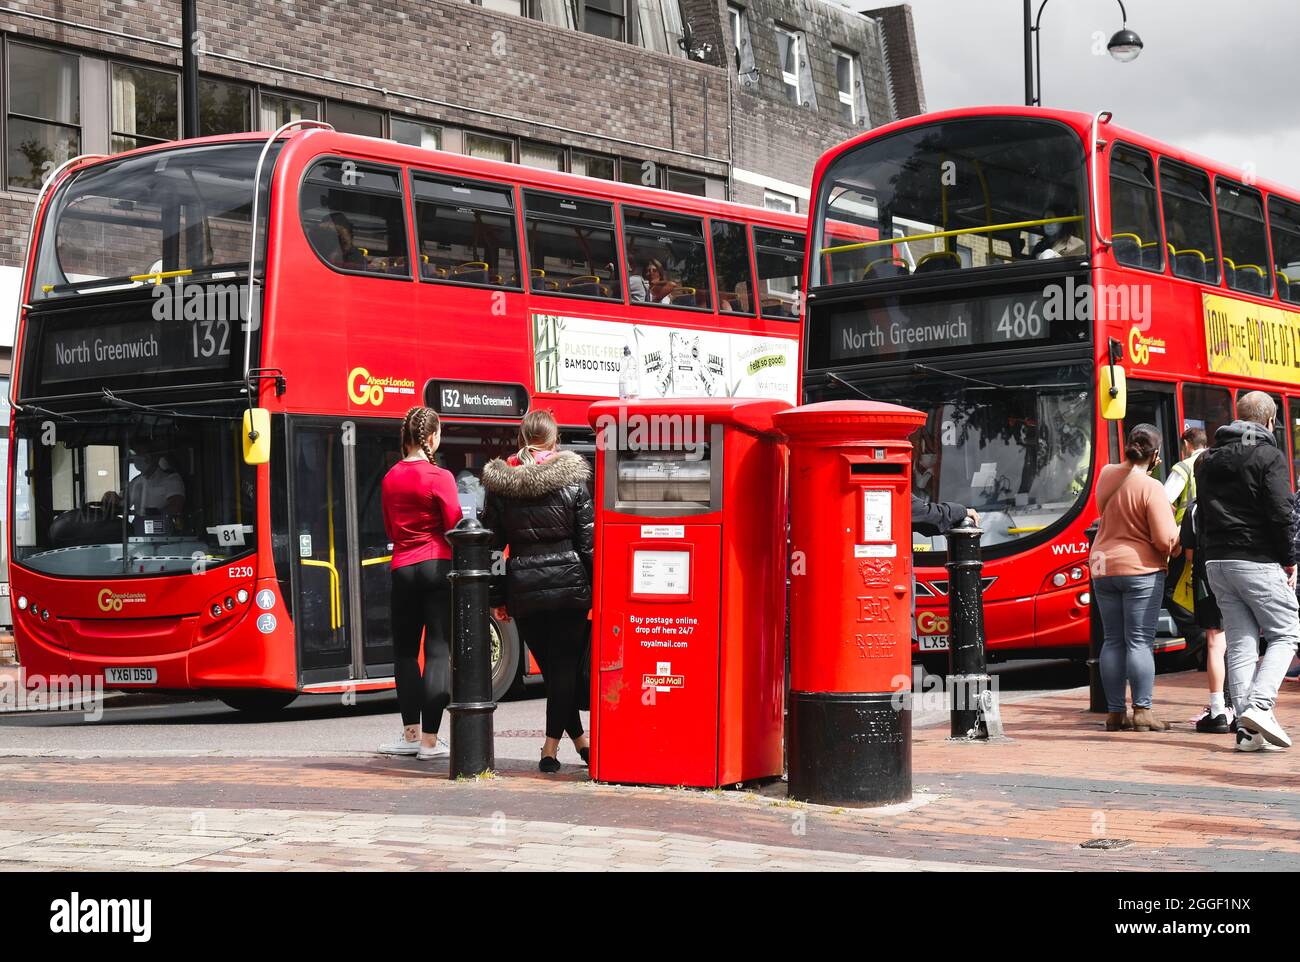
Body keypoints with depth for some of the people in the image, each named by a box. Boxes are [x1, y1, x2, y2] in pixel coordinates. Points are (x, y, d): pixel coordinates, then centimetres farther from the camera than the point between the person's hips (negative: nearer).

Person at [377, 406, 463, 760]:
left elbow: (390, 529, 14)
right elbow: (454, 528, -8)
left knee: (405, 650, 13)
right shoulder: (440, 477, -9)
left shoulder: (390, 478, 7)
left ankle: (411, 734, 12)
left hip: (402, 569, 4)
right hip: (437, 568, -4)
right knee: (438, 651, -1)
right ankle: (429, 740, -4)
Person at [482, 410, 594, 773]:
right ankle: (551, 748, -1)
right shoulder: (573, 482, -3)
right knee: (566, 667, 5)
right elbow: (590, 542, -4)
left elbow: (491, 544, 4)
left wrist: (495, 598, 10)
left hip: (524, 590, 2)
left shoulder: (500, 486, 2)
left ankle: (579, 739, 19)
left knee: (550, 668, 13)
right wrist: (597, 593, 1)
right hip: (570, 587, -2)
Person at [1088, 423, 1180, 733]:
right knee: (1140, 641, -5)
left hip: (1103, 567, 6)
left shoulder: (1106, 475, 5)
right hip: (1140, 569, -6)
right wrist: (1180, 537, 4)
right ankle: (1142, 711, -7)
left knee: (1113, 640, 8)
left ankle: (1115, 712, 9)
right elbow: (1165, 539, -17)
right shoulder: (1150, 488, -15)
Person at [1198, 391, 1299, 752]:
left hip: (1217, 562, 6)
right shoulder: (1269, 457, -7)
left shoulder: (1208, 459, 14)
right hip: (1257, 560, -6)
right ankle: (1259, 706, -14)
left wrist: (1213, 551, 15)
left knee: (1240, 642, 7)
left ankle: (1246, 728, 1)